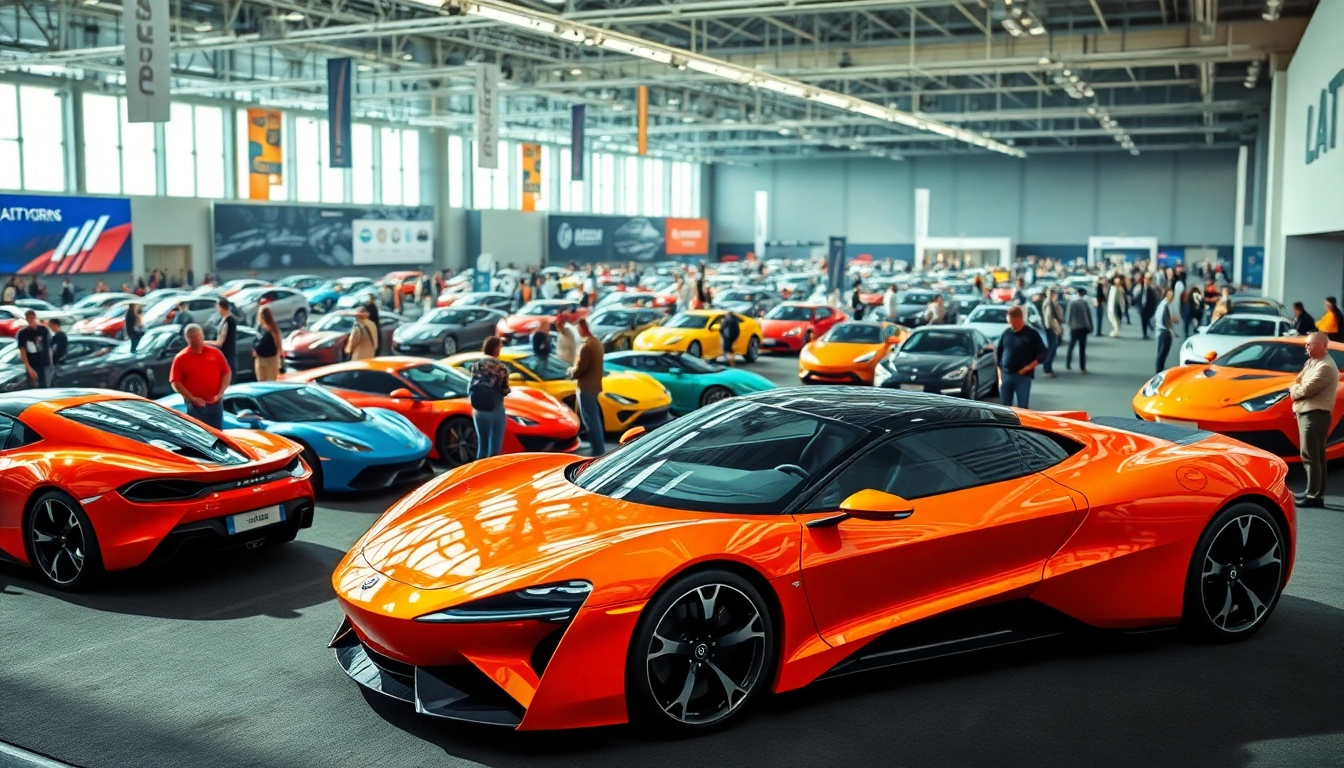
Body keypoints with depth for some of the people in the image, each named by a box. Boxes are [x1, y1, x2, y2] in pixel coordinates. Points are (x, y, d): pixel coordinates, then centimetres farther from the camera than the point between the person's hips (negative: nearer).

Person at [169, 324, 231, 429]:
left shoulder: (215, 352, 7)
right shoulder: (181, 358, -1)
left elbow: (227, 373, 7)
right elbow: (175, 383, -4)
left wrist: (220, 393, -5)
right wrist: (192, 398, -14)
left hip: (215, 403, 3)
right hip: (194, 406, -2)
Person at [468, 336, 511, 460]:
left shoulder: (477, 366, 1)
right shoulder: (501, 368, -10)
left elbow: (471, 389, 2)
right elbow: (505, 391, -4)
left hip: (479, 411, 4)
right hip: (496, 410, -4)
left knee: (482, 446, 15)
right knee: (494, 448, 2)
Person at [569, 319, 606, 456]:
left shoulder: (586, 345, -21)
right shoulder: (596, 342, 10)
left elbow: (579, 368, -22)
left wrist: (571, 372, -1)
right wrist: (574, 370, 14)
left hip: (586, 387, -10)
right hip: (594, 385, 10)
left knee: (590, 421, -6)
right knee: (595, 419, 19)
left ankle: (598, 450, -5)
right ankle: (600, 448, 28)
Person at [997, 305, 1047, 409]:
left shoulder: (1031, 334, -2)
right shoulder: (1006, 334, 10)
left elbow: (1042, 354, -2)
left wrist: (1029, 367, -13)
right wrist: (1000, 377, 11)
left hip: (1023, 377, -4)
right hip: (1006, 376, 4)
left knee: (1022, 409, -4)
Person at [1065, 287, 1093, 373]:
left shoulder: (1072, 303, -7)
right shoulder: (1085, 303, 0)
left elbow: (1069, 316, -6)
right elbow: (1089, 316, 3)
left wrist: (1069, 325, 6)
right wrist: (1090, 327, 10)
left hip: (1074, 328, -2)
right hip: (1084, 328, 2)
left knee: (1071, 347, 12)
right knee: (1082, 348, 4)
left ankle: (1068, 365, 11)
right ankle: (1082, 367, 1)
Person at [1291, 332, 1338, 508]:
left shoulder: (1326, 366, -17)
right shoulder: (1312, 362, 16)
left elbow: (1307, 389, -22)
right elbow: (1297, 382, 18)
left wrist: (1294, 391, -2)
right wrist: (1295, 390, -5)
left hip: (1315, 414, -10)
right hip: (1306, 412, 10)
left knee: (1310, 455, -12)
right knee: (1316, 455, 13)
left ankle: (1314, 495, -12)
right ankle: (1316, 492, 18)